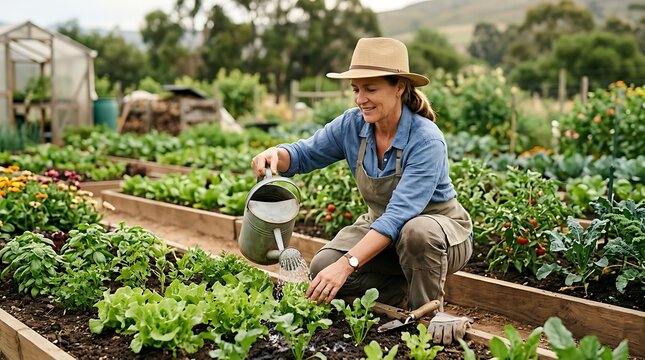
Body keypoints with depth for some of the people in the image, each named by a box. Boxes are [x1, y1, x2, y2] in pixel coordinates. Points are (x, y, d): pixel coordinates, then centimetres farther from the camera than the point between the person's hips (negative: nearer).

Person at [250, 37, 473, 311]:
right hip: (382, 226, 5)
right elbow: (305, 154, 1)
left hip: (439, 230, -5)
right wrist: (275, 154, -24)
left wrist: (347, 264, -46)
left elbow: (398, 216, -37)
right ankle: (405, 296, 3)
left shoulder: (427, 141, -29)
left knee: (417, 232, -40)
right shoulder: (353, 124, -11)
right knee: (323, 267, -19)